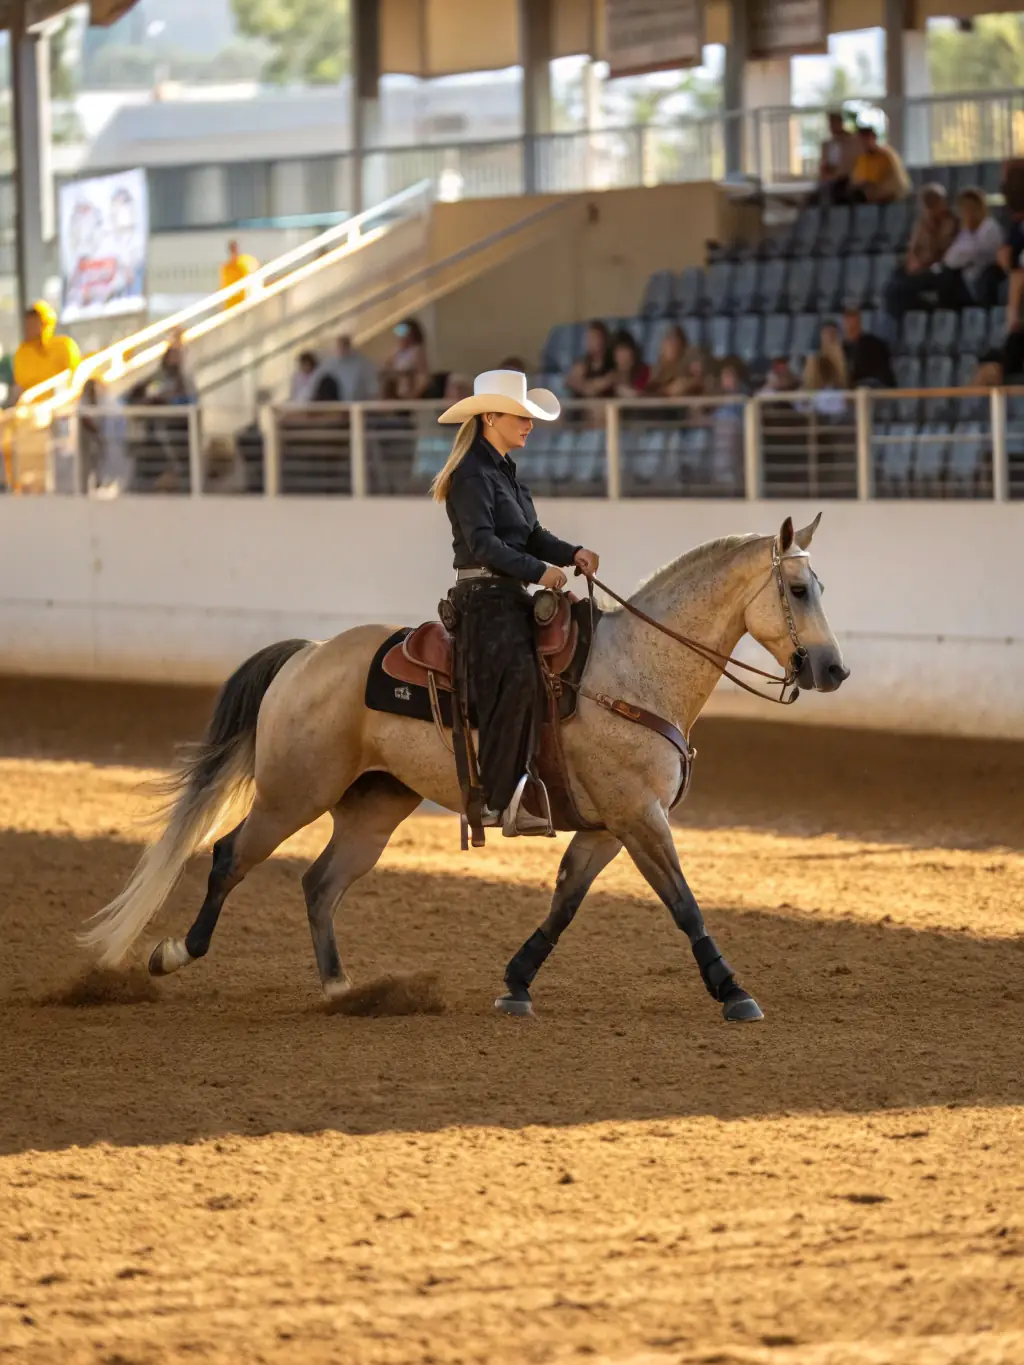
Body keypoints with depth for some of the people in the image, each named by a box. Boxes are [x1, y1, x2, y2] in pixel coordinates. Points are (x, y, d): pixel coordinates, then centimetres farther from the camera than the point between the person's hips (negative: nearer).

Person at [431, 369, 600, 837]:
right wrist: (539, 569, -25)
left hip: (512, 597, 10)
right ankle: (492, 802, -21)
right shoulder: (473, 475, -10)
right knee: (518, 678, -21)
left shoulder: (504, 472, 19)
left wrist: (571, 553, 0)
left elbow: (532, 535, 17)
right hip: (484, 598, -10)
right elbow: (482, 542, -21)